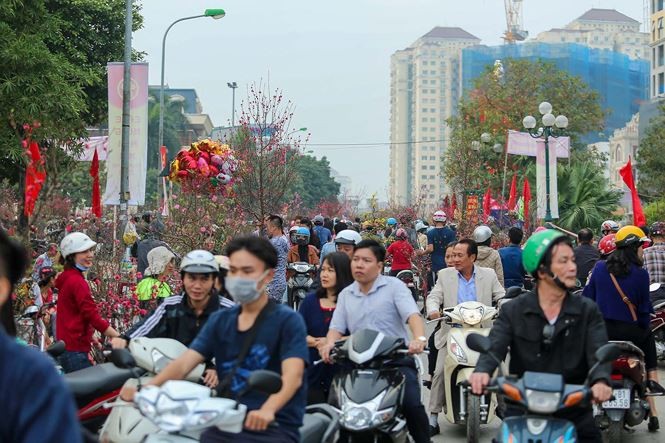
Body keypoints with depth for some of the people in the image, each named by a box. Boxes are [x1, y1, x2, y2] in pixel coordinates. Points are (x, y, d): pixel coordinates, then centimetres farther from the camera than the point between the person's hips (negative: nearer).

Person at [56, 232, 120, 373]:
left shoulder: (66, 278, 16)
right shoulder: (77, 281, -15)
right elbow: (93, 316, -19)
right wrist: (120, 338, -18)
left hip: (67, 347, 10)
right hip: (75, 351, -10)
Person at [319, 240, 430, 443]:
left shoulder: (394, 286, 3)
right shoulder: (345, 295, 17)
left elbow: (412, 315, -12)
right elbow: (337, 327, 10)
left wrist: (419, 338, -33)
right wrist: (329, 344, -15)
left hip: (397, 359, -4)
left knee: (412, 404, -23)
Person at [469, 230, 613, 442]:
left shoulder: (588, 311, 6)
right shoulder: (513, 311, 5)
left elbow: (598, 351, -9)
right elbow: (494, 345, -10)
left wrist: (600, 380, -32)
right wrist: (483, 370, -33)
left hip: (573, 411, 1)